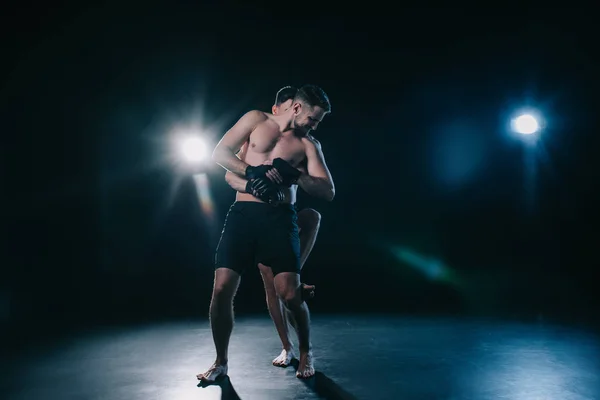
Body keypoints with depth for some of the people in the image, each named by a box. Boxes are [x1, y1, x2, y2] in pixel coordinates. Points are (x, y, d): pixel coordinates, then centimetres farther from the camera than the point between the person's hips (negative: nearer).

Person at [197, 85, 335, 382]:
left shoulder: (308, 144, 10)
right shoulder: (256, 120, 11)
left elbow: (328, 191, 1)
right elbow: (219, 153, 5)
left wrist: (295, 174, -15)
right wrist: (252, 171, -11)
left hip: (280, 218, 0)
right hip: (243, 213, 0)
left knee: (290, 294, -10)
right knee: (222, 289, -7)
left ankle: (306, 352, 20)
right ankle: (221, 361, 15)